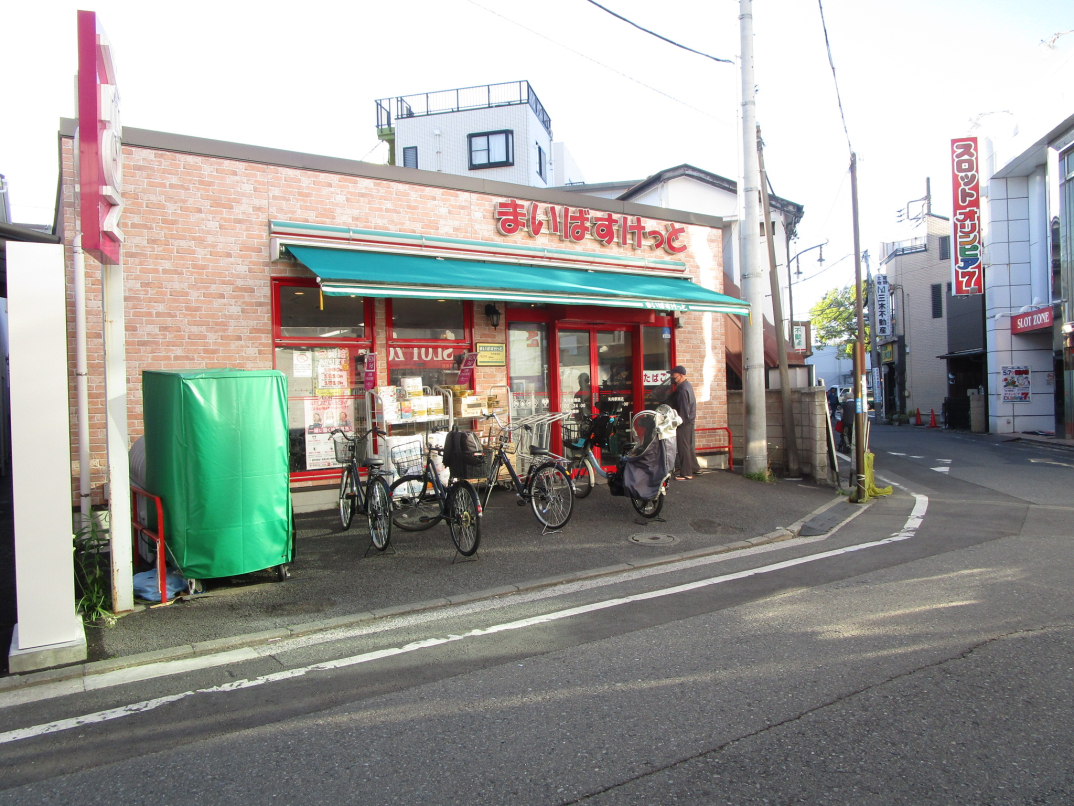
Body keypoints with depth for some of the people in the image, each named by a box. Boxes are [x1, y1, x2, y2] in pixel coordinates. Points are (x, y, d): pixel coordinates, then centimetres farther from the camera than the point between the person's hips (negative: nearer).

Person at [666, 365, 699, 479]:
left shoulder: (682, 390, -21)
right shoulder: (688, 385, 10)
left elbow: (683, 409, -22)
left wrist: (679, 422, -18)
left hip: (684, 422, -10)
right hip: (690, 420, 10)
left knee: (683, 447, -4)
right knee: (689, 445, 19)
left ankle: (686, 473, 0)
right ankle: (693, 467, 29)